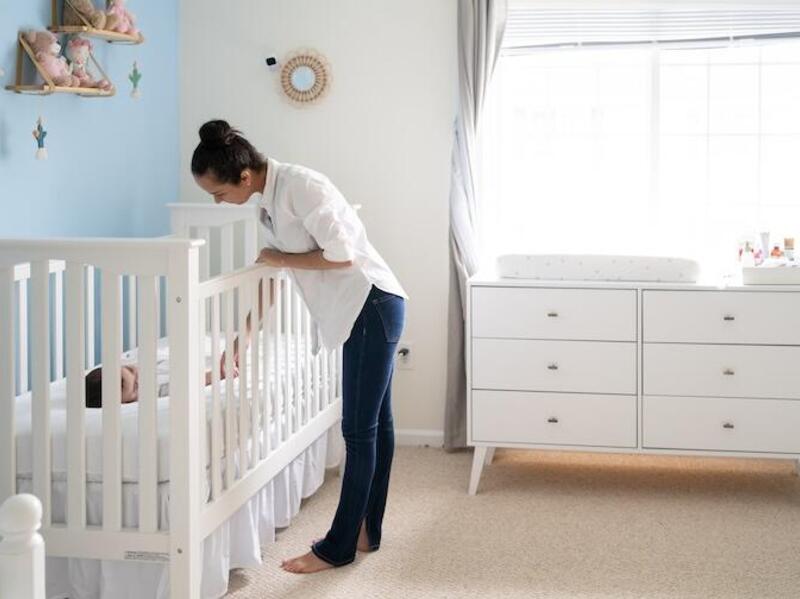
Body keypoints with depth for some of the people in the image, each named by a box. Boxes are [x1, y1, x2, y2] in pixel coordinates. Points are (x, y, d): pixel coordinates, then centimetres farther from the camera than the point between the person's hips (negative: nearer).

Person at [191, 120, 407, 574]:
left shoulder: (300, 186, -20)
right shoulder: (269, 199, 9)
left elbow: (342, 256, -23)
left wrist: (282, 259, -10)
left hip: (373, 306, -9)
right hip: (364, 310, 9)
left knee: (360, 430, -2)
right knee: (375, 425, 15)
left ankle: (338, 548, 5)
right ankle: (368, 531, 24)